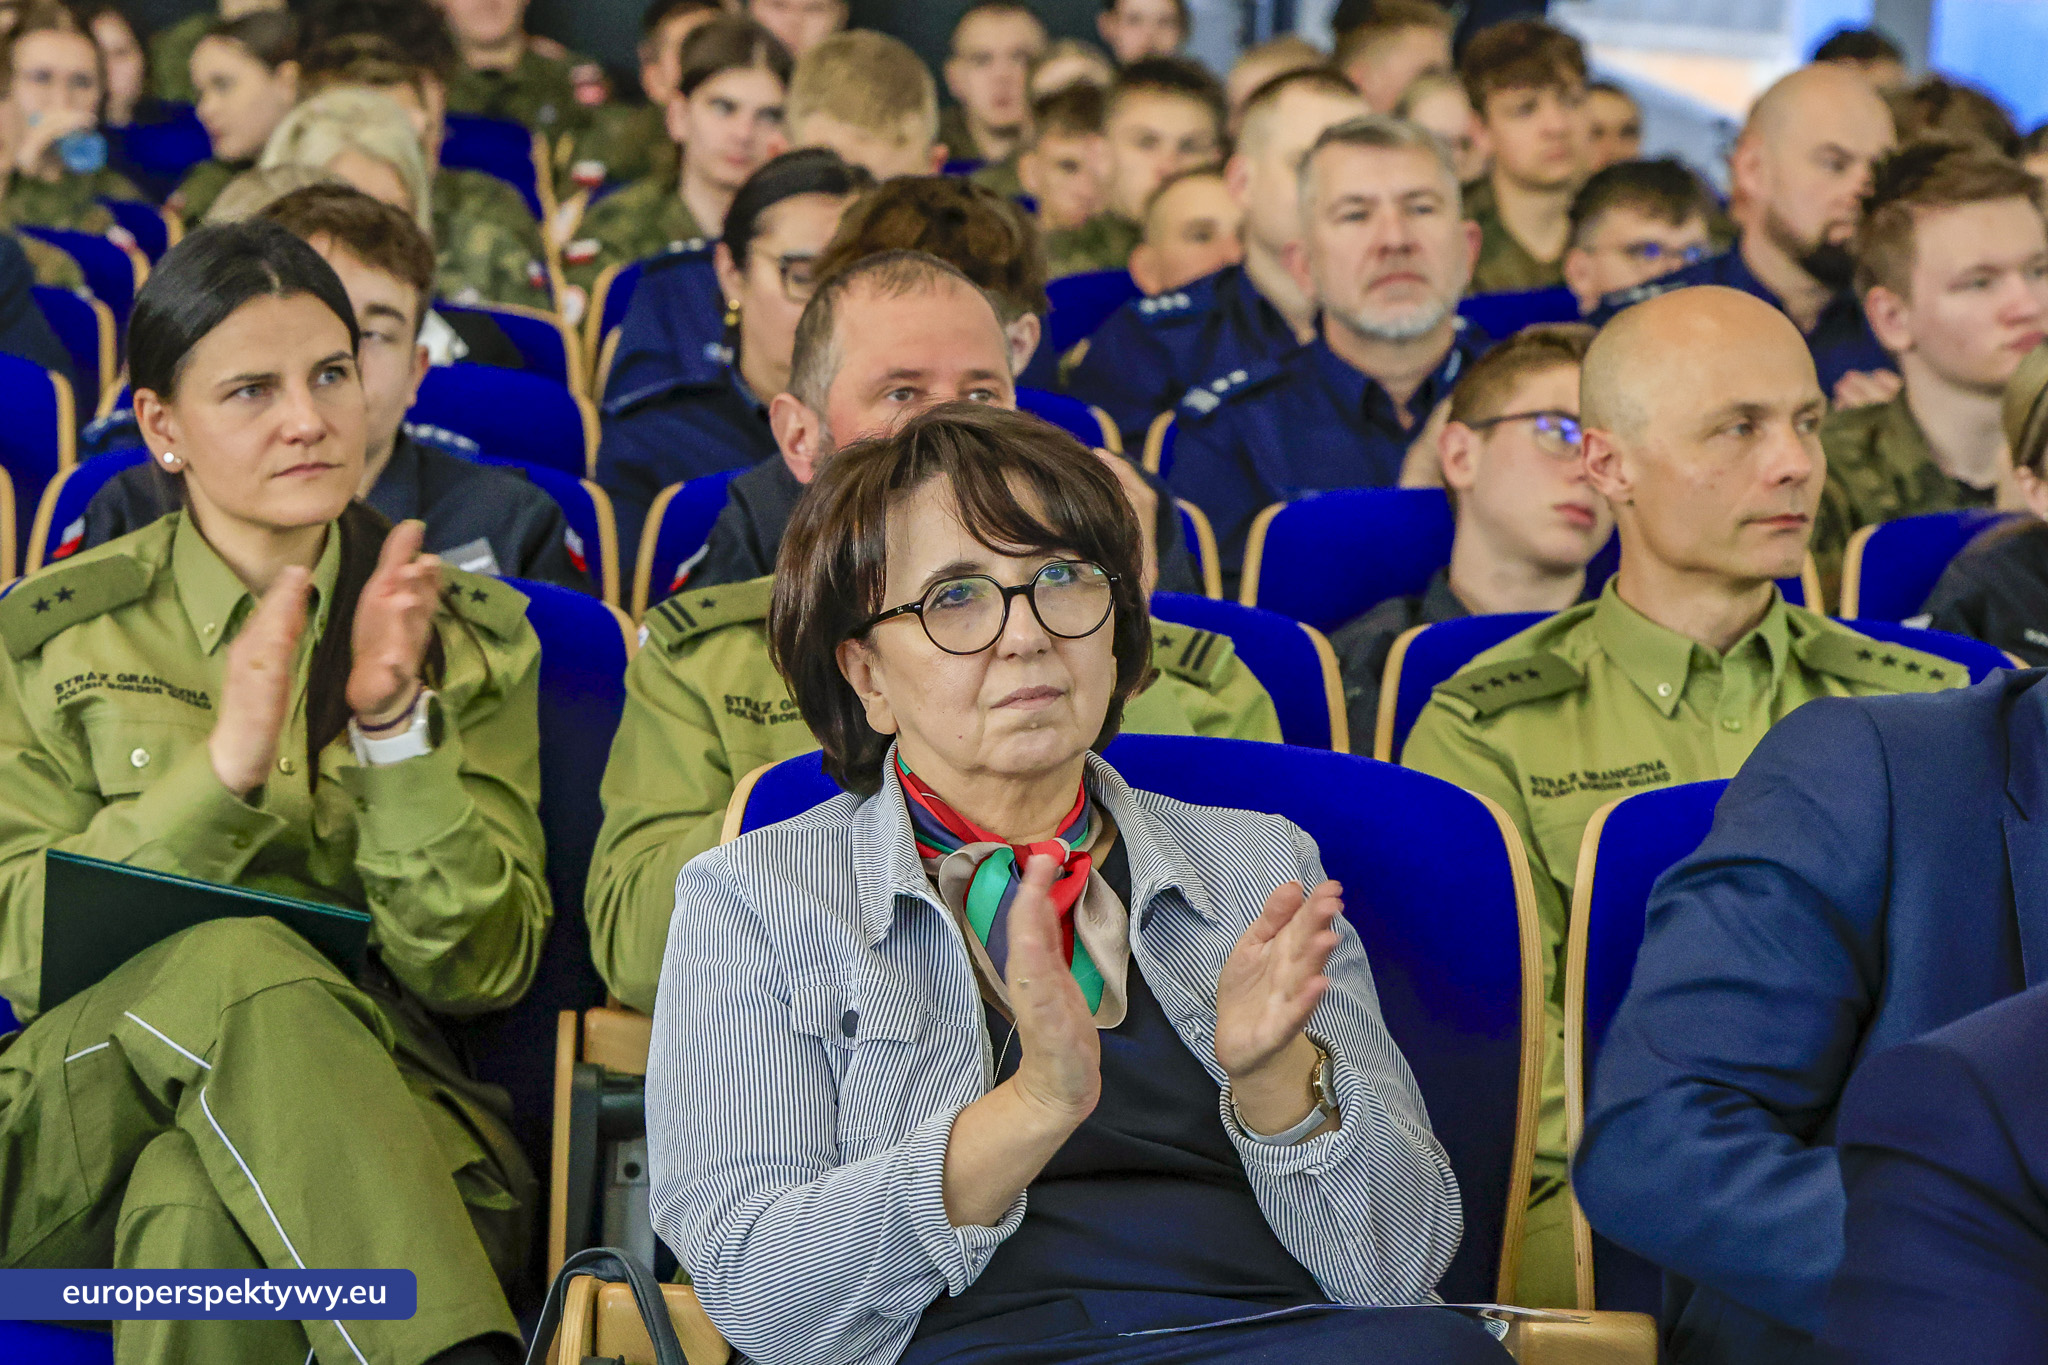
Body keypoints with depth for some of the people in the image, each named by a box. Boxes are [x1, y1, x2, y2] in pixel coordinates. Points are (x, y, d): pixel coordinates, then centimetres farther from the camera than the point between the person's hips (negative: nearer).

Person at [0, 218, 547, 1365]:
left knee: (200, 1214, -38)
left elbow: (483, 968, 1)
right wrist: (224, 765, -15)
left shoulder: (473, 636, 10)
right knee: (242, 960, -35)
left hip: (371, 1137, -1)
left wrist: (398, 728, -14)